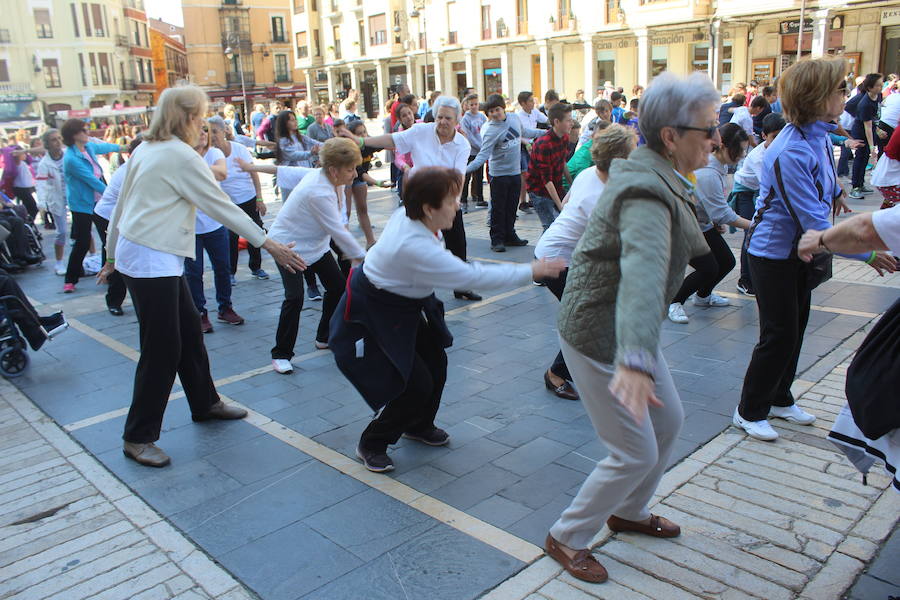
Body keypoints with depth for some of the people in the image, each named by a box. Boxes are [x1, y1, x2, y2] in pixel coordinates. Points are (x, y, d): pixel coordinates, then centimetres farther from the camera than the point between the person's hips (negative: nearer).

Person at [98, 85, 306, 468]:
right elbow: (222, 207, -15)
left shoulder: (146, 150, 12)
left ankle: (204, 403, 31)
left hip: (134, 250, 10)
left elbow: (121, 206, 17)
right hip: (152, 259, -10)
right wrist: (270, 245, -11)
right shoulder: (181, 156, -14)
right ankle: (138, 437, 7)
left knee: (189, 330, 17)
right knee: (163, 348, -3)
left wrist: (113, 255, 25)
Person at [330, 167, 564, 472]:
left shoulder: (406, 215, -12)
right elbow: (472, 276, -33)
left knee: (435, 363, 13)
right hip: (371, 314, -9)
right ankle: (371, 445, 13)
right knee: (416, 385, -10)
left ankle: (419, 426, 38)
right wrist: (531, 271, -28)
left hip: (405, 304, 9)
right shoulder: (415, 247, -36)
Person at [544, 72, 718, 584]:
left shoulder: (659, 177, 5)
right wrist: (635, 360, -59)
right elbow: (643, 272, -47)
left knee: (669, 422, 21)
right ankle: (568, 539, 21)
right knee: (636, 453, -1)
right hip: (599, 339, -10)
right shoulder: (647, 193, -29)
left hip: (624, 330, 10)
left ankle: (628, 512, 43)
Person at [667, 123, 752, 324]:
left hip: (703, 223, 9)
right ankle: (673, 303, 3)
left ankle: (702, 295, 34)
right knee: (708, 269, -15)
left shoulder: (720, 165, 0)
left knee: (727, 262, 9)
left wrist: (716, 221, 2)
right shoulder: (707, 173, -31)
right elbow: (723, 214, -26)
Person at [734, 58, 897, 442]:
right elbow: (814, 222, -27)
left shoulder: (820, 136, -1)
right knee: (779, 336, -1)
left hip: (800, 249, 9)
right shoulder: (791, 152, -29)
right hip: (773, 253, -9)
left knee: (795, 328, 18)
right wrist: (867, 254, -23)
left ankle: (779, 399, 35)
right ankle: (749, 411, 16)